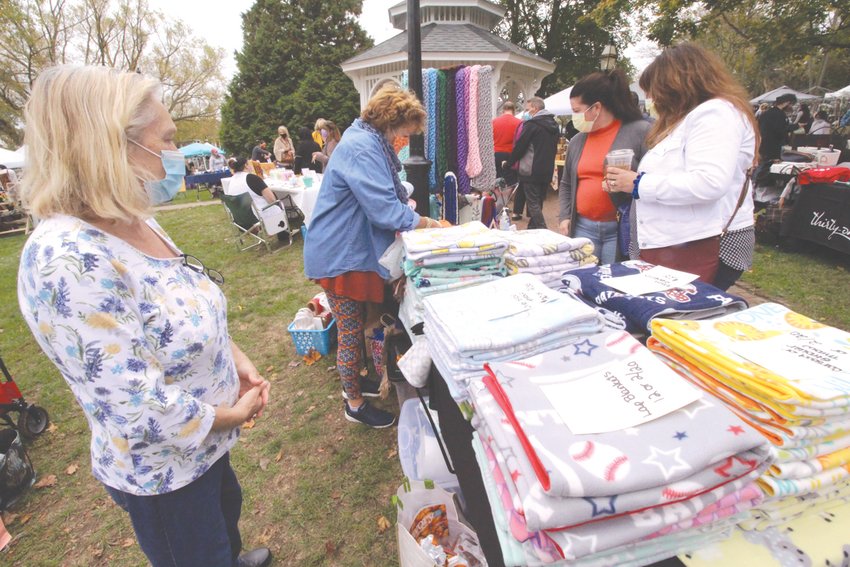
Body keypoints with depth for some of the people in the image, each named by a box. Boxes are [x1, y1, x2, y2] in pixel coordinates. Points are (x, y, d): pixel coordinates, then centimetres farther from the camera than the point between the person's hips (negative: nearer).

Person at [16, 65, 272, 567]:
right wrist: (233, 414, -17)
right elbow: (140, 408, -31)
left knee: (227, 512, 34)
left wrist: (237, 359, -4)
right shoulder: (65, 260, -33)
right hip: (163, 469, -8)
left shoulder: (135, 224, -6)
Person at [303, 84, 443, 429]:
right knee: (351, 333, 4)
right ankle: (355, 405, 23)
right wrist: (427, 224, -16)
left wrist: (407, 207, 4)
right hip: (340, 255, -10)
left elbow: (385, 197, 20)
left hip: (352, 249, 10)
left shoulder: (370, 143, 12)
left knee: (355, 327, 23)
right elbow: (386, 211, -28)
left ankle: (352, 381, 43)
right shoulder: (360, 148, -22)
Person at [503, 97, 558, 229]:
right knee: (539, 203, 15)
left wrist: (508, 163, 2)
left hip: (531, 171, -8)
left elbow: (519, 147, -10)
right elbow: (553, 149, 19)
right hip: (547, 172, 8)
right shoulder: (553, 125, 13)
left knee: (533, 204, -4)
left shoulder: (532, 124, -11)